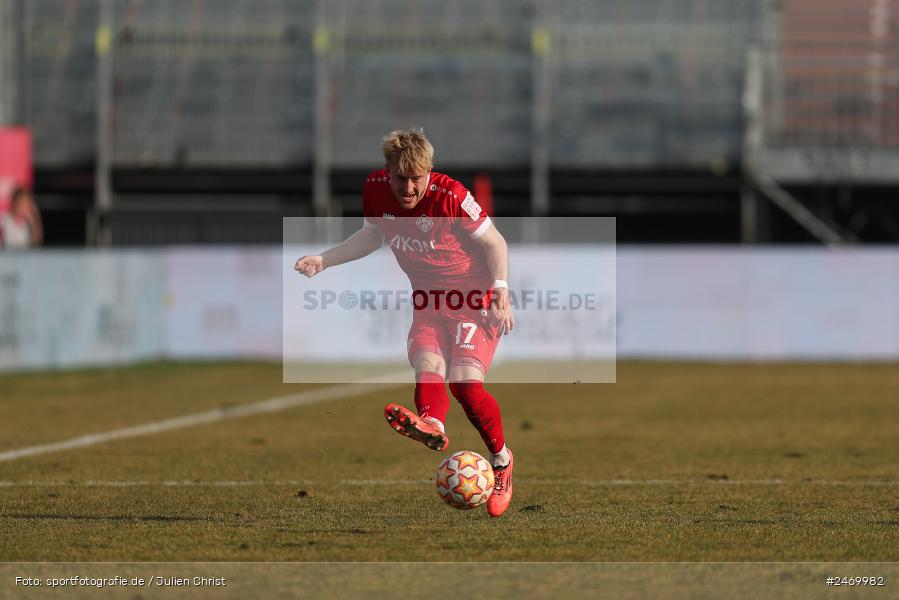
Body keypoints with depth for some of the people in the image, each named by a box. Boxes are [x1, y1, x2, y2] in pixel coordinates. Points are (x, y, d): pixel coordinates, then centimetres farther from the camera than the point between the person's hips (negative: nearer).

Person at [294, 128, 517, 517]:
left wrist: (500, 289, -21)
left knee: (465, 380, -21)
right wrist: (323, 260, 7)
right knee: (427, 365, -27)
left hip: (475, 298, -5)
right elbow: (370, 237, 16)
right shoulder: (375, 189, -5)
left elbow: (493, 243, -9)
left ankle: (502, 459, -1)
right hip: (427, 299, 5)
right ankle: (431, 424, -58)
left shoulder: (451, 196, -19)